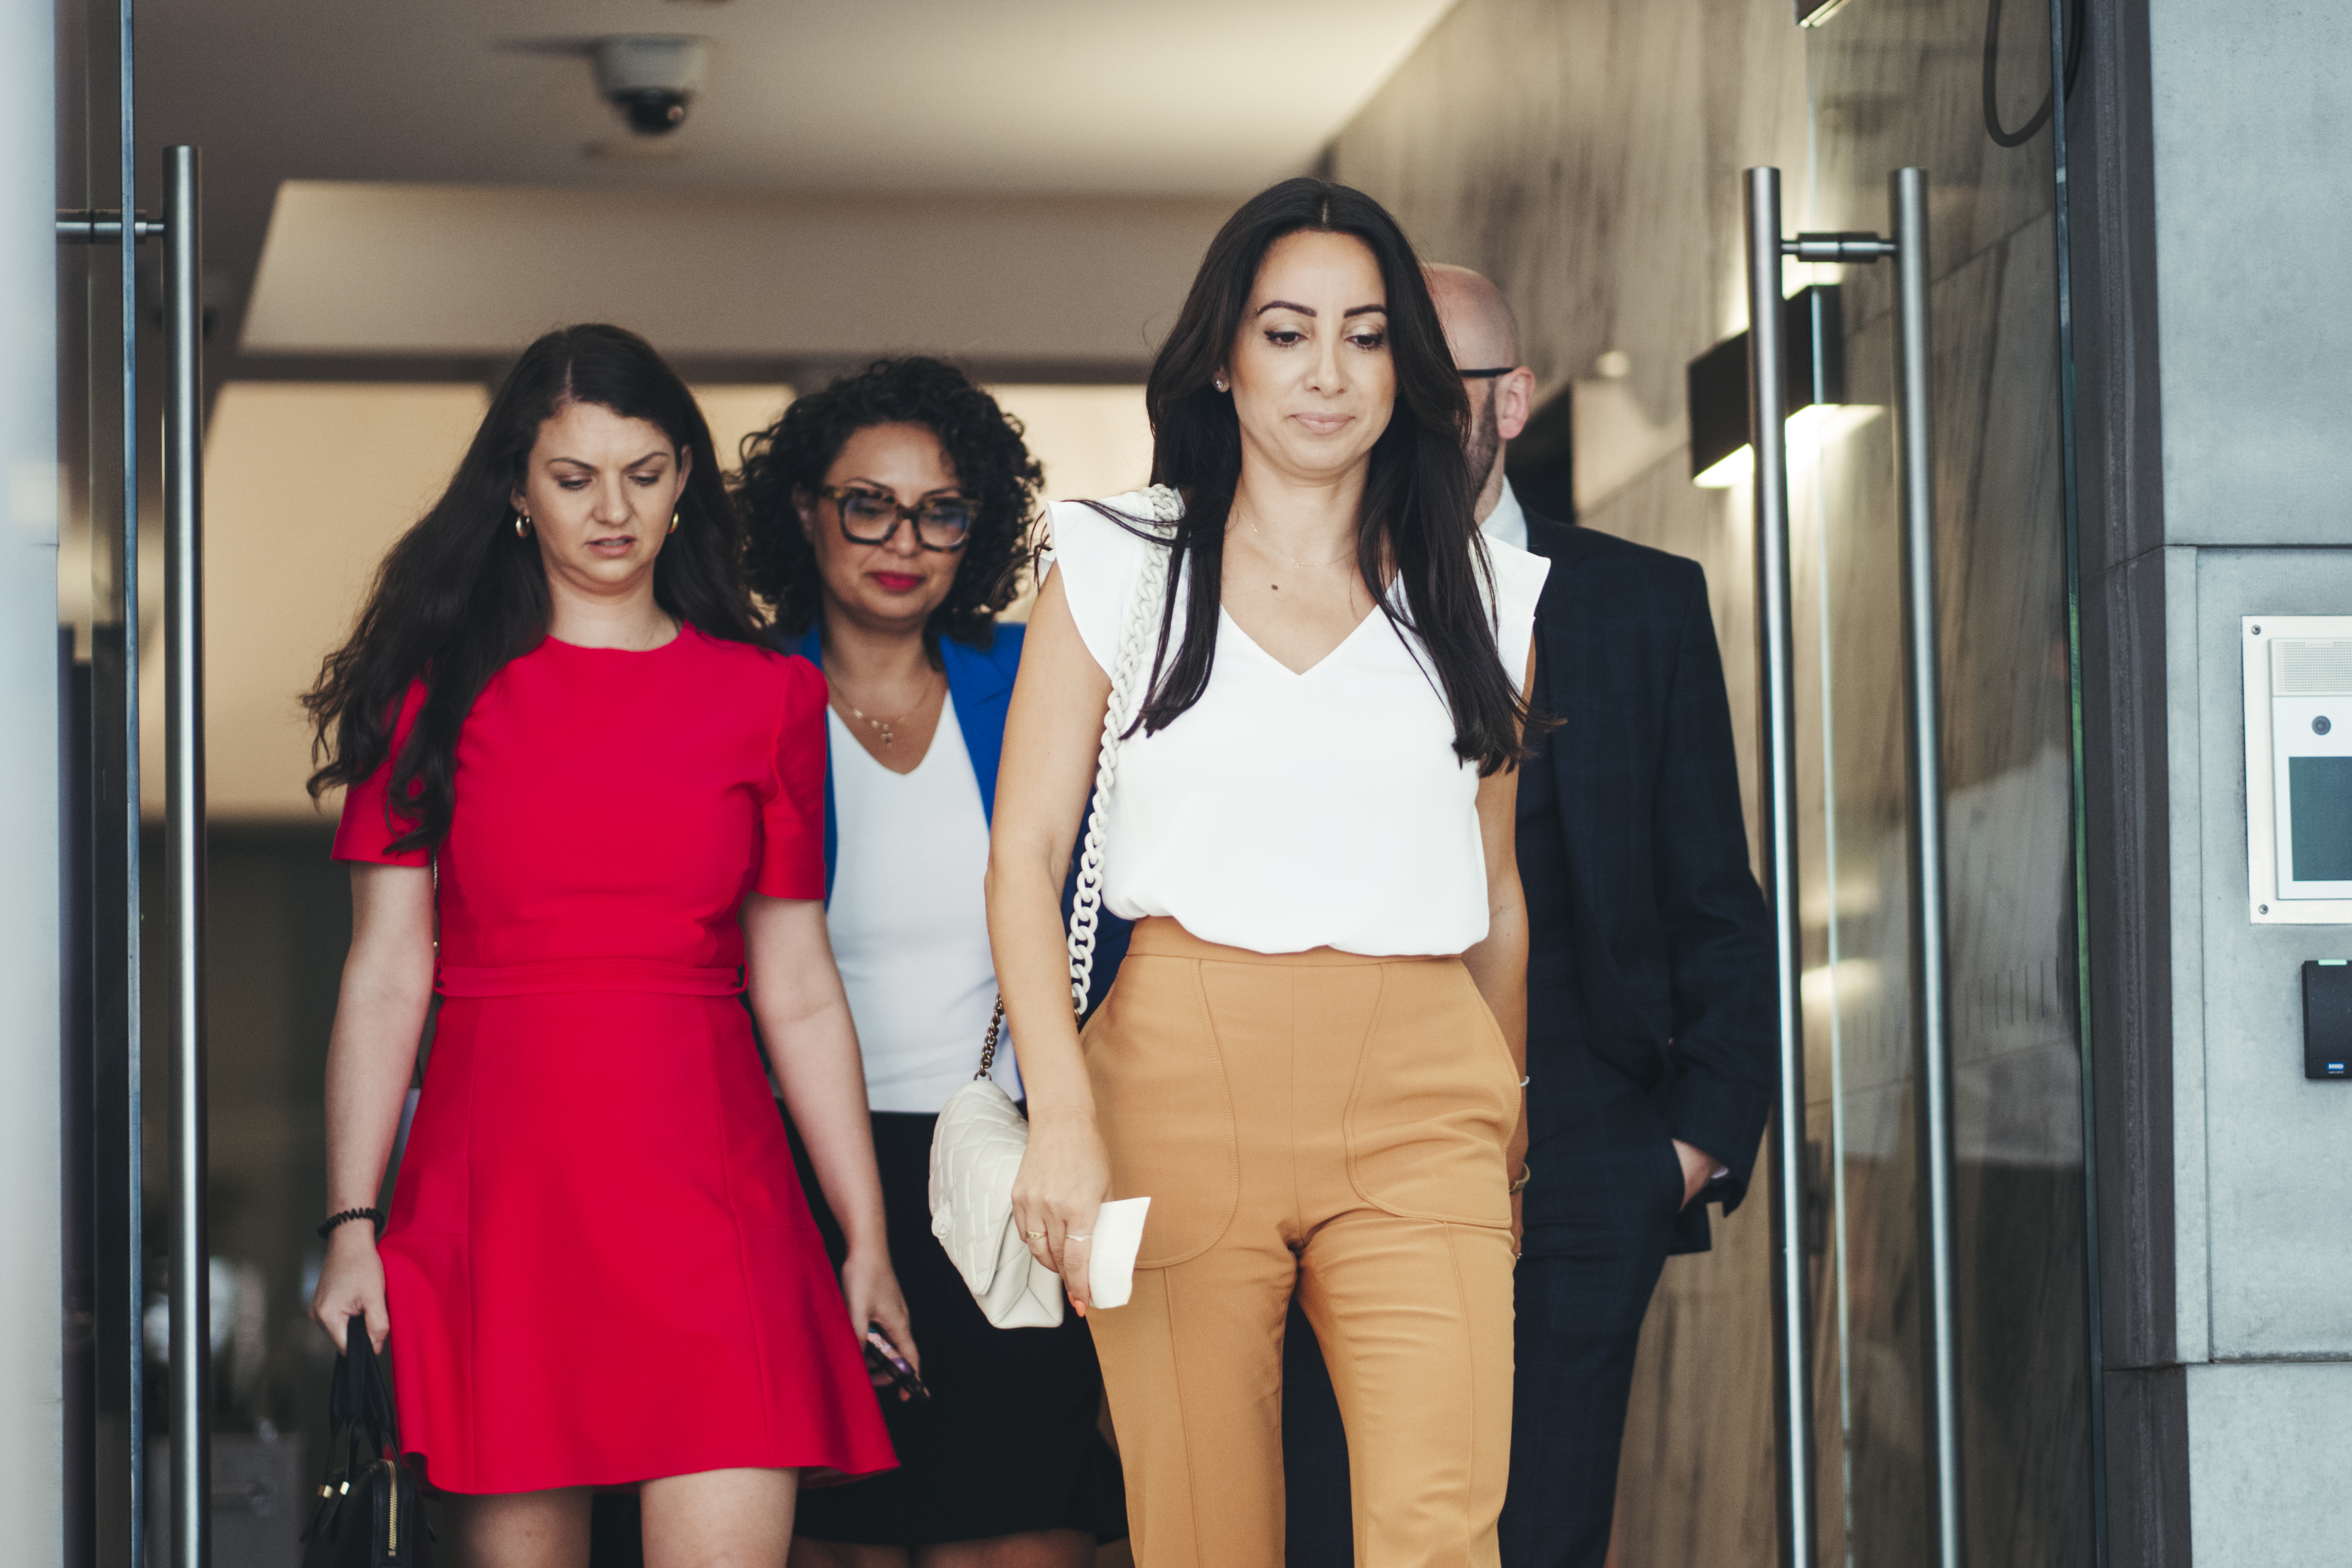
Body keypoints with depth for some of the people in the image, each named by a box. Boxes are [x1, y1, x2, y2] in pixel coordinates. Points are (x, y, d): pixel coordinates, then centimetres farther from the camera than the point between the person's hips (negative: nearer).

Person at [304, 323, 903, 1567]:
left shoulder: (769, 696, 12)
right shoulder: (437, 690, 8)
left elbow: (798, 990, 13)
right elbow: (383, 975, 4)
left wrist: (868, 1237, 9)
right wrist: (352, 1226, -5)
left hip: (707, 1177, 1)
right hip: (498, 1173, 0)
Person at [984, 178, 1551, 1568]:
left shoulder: (1484, 596, 13)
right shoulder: (1118, 567, 8)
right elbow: (1025, 857, 3)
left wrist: (1502, 1142, 22)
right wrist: (1065, 1117, -9)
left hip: (1417, 1101, 1)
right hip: (1182, 1085, -1)